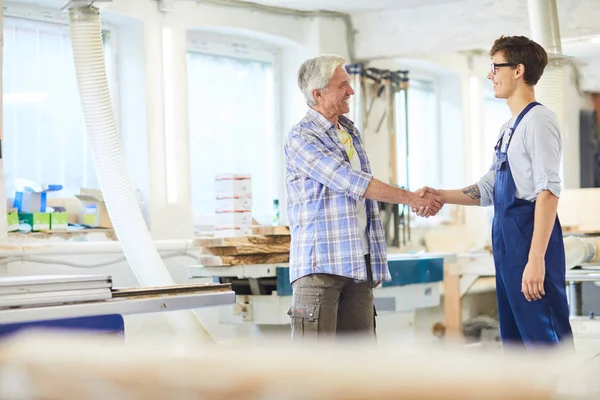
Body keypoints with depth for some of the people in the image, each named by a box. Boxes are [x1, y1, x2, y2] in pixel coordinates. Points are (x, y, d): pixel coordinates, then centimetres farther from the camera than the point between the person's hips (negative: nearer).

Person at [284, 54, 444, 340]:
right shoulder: (301, 138, -9)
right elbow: (351, 182, -15)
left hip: (359, 263, 8)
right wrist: (411, 198, -11)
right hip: (320, 263, -8)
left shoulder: (351, 133, 17)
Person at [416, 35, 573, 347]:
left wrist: (536, 258, -25)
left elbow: (548, 191, -19)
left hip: (531, 237, -10)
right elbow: (489, 189, 21)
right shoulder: (509, 128, 19)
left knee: (544, 337, -9)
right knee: (515, 340, 14)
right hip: (507, 239, 10)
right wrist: (440, 196, 7)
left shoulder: (538, 120, -10)